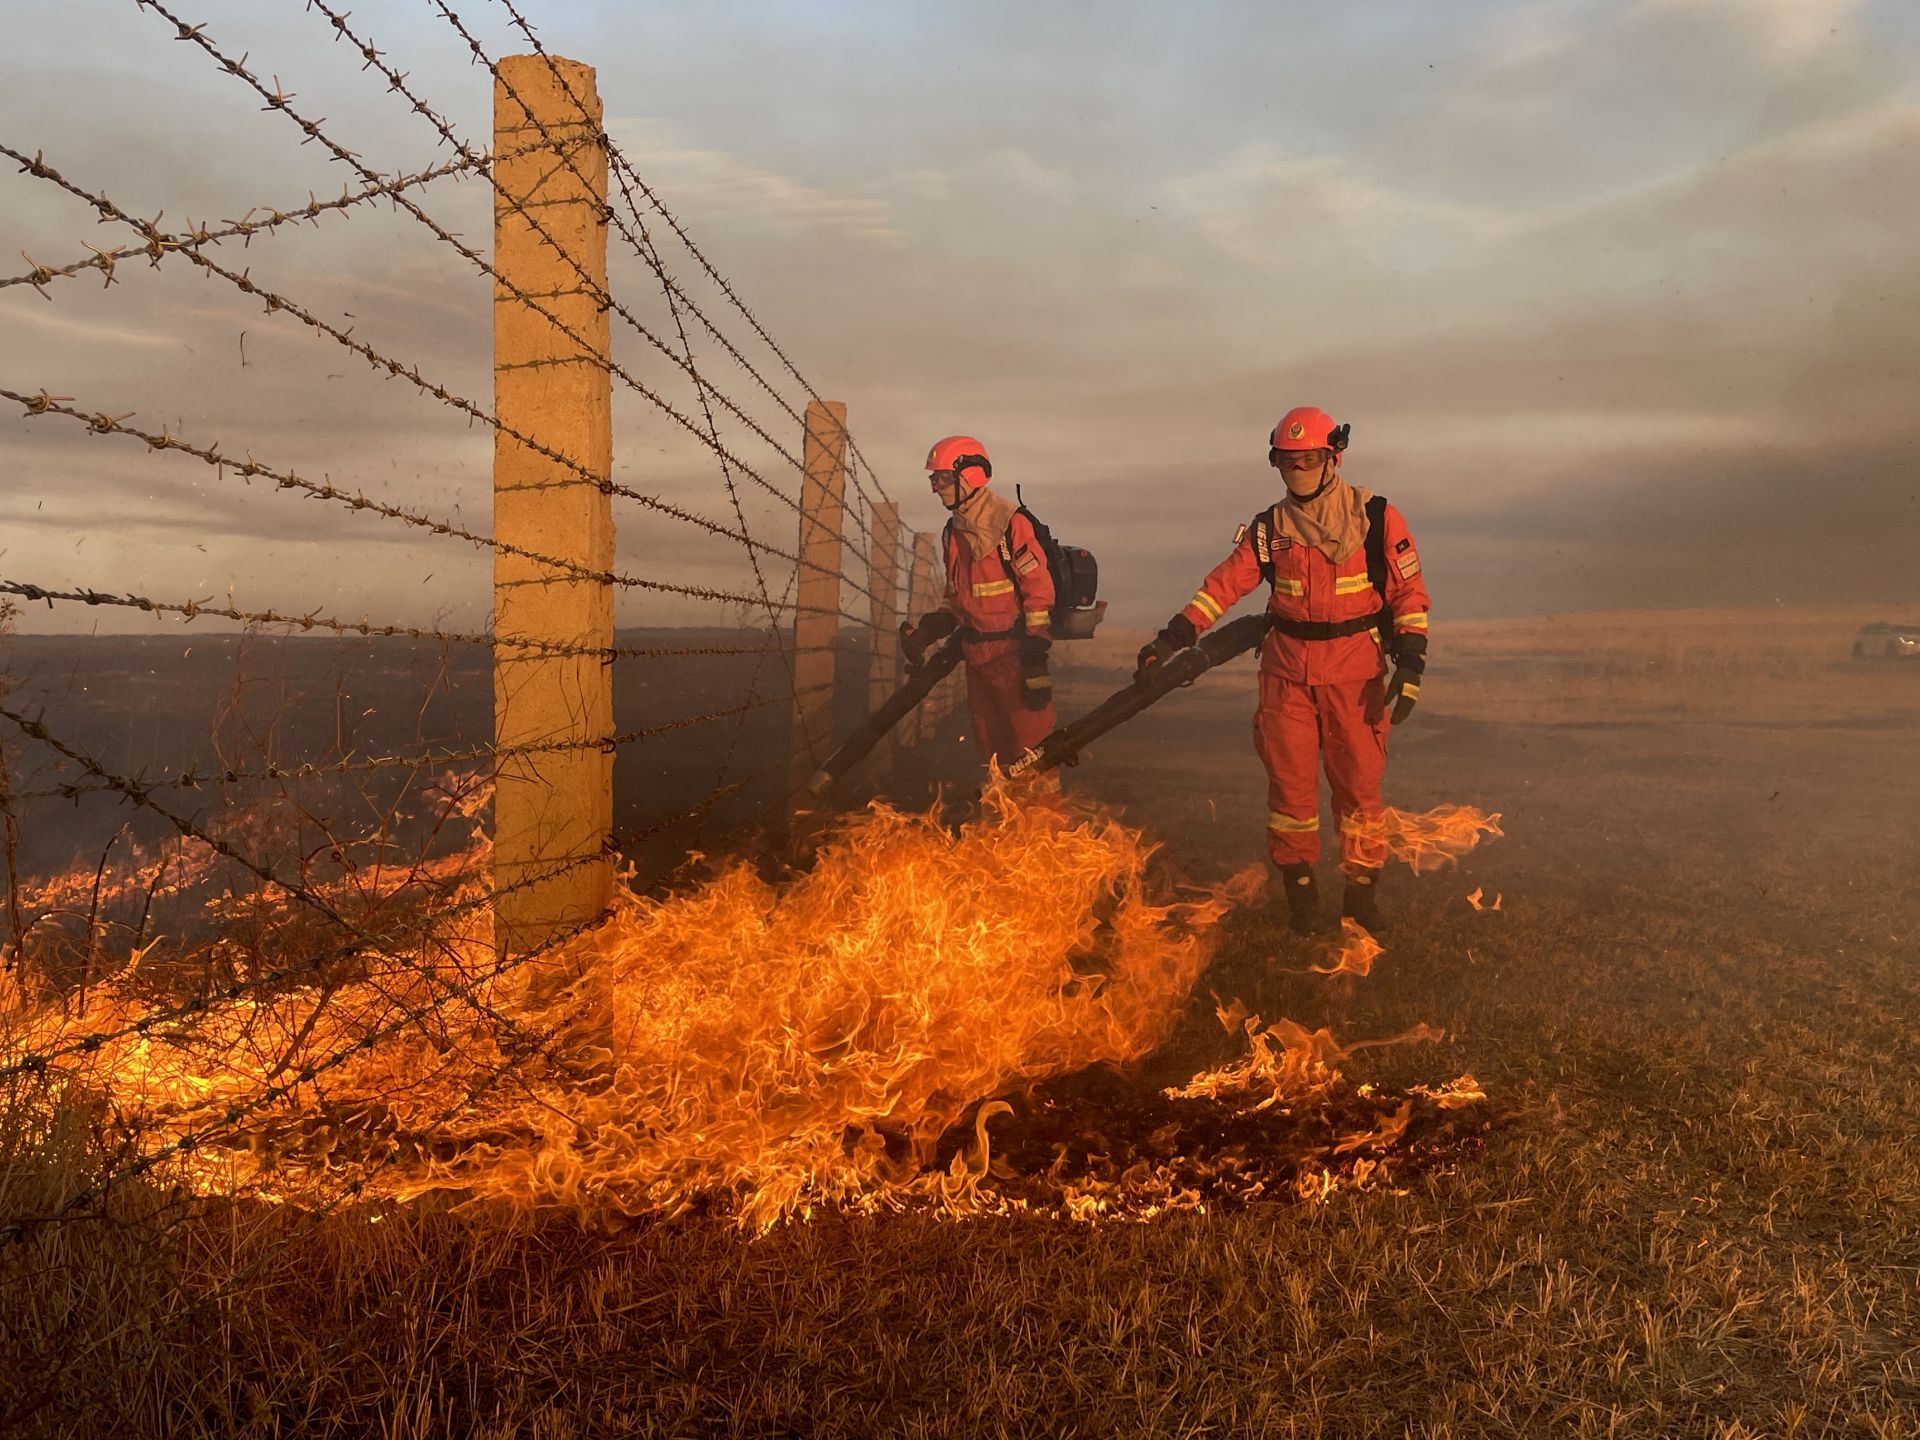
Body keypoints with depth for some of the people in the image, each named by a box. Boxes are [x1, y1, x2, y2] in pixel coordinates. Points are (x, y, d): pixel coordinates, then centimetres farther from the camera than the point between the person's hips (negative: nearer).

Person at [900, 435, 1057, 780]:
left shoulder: (1009, 522, -13)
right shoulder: (954, 531, 13)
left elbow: (1039, 589, -15)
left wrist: (1036, 659, -18)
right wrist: (927, 630, 8)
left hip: (1013, 653, -8)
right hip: (977, 657, 8)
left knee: (1031, 744, -8)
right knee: (991, 748, 15)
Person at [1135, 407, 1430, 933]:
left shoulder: (1375, 517, -3)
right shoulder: (1269, 528, 5)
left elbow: (1409, 593, -2)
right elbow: (1224, 585, 1)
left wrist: (1410, 662, -11)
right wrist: (1174, 636, -9)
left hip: (1355, 671, -2)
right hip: (1287, 669, 2)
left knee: (1359, 782, 2)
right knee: (1290, 780, 4)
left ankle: (1362, 887, 16)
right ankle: (1298, 884, 18)